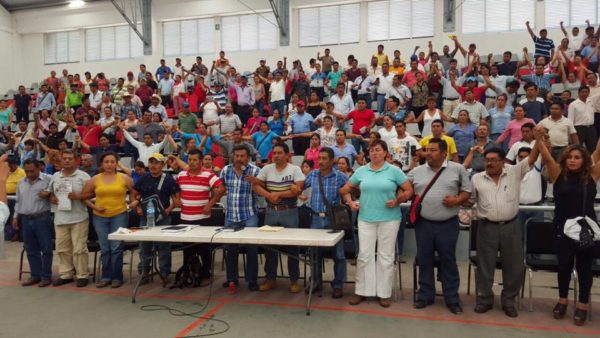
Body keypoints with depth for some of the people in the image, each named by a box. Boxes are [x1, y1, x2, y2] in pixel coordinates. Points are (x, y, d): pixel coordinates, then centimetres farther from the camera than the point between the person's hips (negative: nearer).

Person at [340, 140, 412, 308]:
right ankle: (361, 291, 16)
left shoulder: (394, 171, -1)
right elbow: (345, 189, 16)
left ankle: (384, 293, 16)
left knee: (386, 256, 5)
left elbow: (409, 190, 0)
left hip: (389, 219, -2)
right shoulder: (361, 171, 7)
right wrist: (350, 202, 0)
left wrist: (397, 201, -14)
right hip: (366, 219, 2)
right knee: (364, 255, 4)